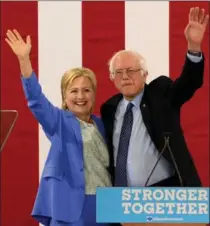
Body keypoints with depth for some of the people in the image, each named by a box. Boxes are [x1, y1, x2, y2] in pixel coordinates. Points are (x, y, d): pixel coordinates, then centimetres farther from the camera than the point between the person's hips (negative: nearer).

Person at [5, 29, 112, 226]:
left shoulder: (100, 124, 15)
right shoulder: (59, 121, 2)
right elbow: (36, 99, -14)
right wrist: (24, 59, -25)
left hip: (103, 203, 5)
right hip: (70, 204, -5)